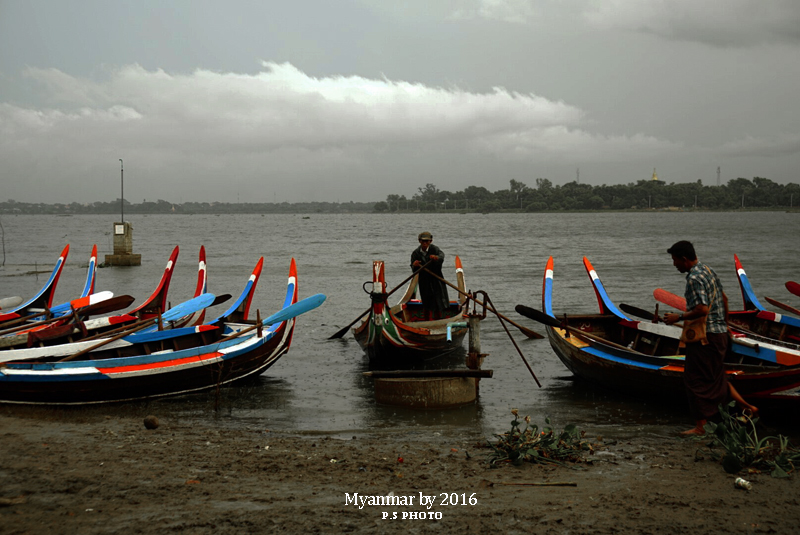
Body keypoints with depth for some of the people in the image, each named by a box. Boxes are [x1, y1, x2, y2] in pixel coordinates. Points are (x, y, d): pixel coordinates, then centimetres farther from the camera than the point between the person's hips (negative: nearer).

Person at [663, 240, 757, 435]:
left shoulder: (694, 278, -19)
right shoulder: (708, 270, 11)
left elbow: (702, 310, -28)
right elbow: (724, 298, 20)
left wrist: (678, 317, -17)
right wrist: (725, 324, 29)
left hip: (704, 337, -10)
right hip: (719, 332, 10)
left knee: (696, 379, -1)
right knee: (716, 377, 20)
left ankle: (700, 426, 3)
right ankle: (747, 407, 21)